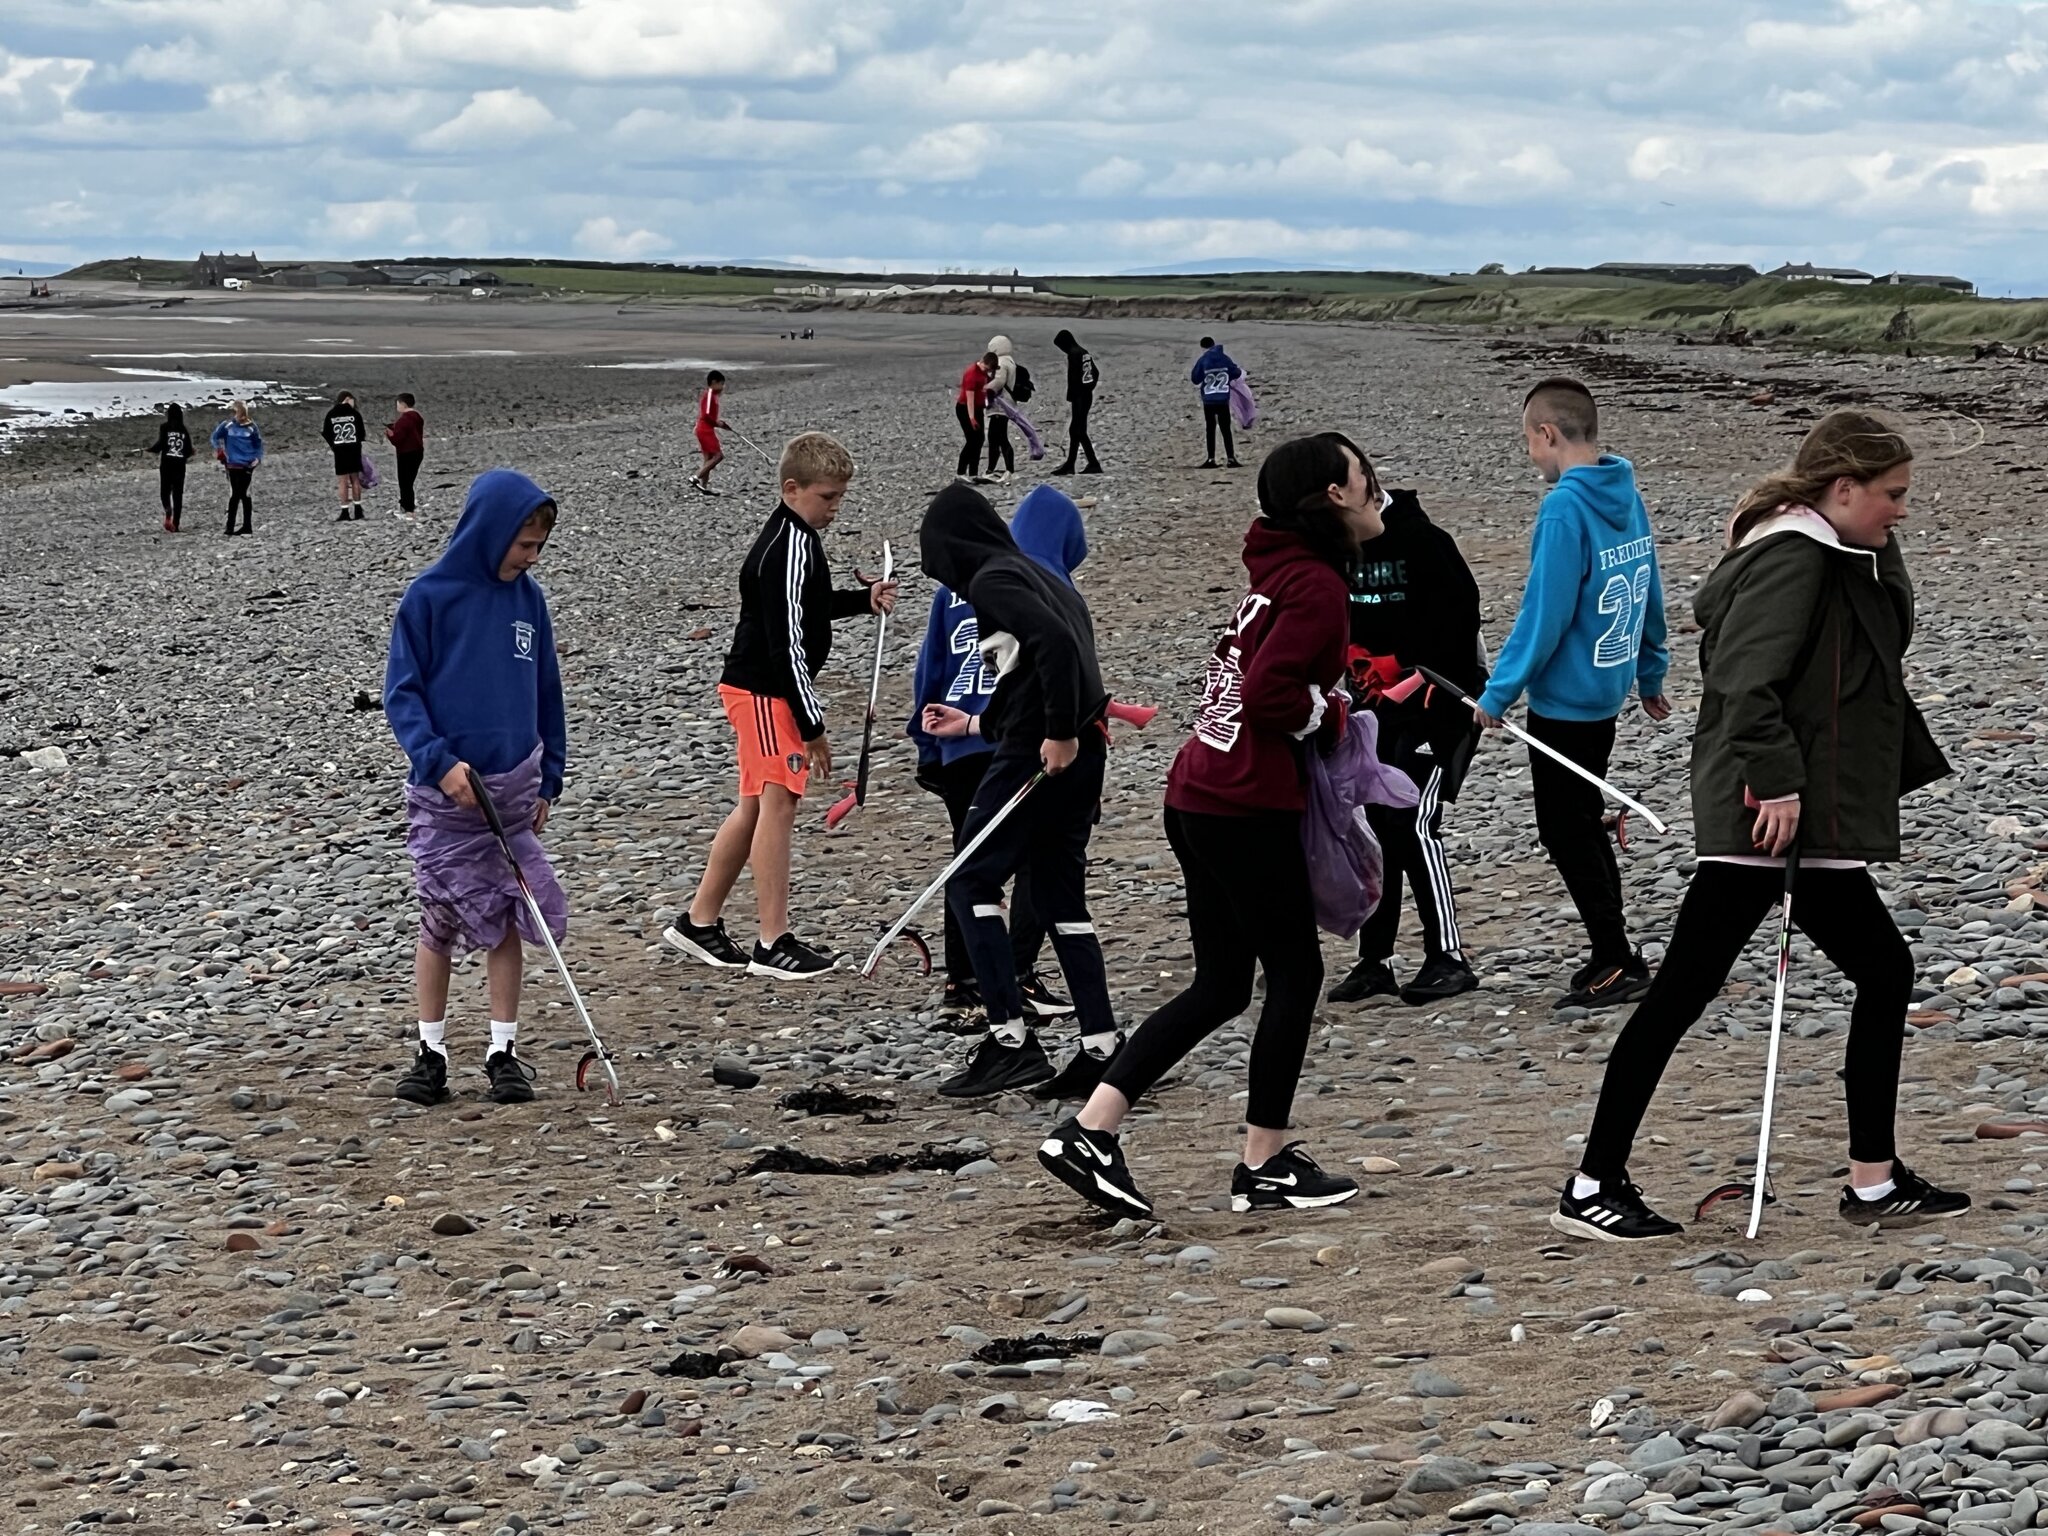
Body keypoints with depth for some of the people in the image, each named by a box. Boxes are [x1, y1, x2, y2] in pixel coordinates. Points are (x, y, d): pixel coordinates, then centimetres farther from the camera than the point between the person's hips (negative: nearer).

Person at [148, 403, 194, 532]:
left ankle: (168, 510, -26)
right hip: (180, 464, 2)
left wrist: (150, 449, 4)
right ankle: (176, 524, 2)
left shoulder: (164, 427, -2)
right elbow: (189, 450, 5)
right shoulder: (184, 430, 6)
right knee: (178, 494, 7)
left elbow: (160, 443, -13)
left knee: (165, 491, 6)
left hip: (166, 463, -2)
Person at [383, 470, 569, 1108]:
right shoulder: (429, 596, -8)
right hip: (444, 792, -3)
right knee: (441, 921, 4)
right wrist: (440, 761, -19)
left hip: (513, 788, 4)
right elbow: (401, 692, -8)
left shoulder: (527, 598, 5)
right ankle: (431, 1051, 15)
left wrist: (548, 779, 11)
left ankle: (504, 1050, 13)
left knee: (507, 921, 5)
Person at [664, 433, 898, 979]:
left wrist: (863, 600, 12)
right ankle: (774, 944, -5)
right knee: (778, 802, -8)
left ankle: (699, 921, 25)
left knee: (756, 806, 16)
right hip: (765, 691, -11)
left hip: (755, 688, 11)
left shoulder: (793, 537, 11)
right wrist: (812, 724, -19)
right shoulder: (790, 549, -21)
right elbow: (787, 642, -23)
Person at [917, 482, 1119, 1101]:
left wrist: (1060, 732, -23)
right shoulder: (1041, 577, 22)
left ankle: (1011, 1041, -4)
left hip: (1040, 755, -9)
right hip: (1080, 753, 9)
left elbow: (1055, 643, -24)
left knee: (969, 884, 0)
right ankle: (1101, 1048, 10)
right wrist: (973, 724, 33)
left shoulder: (993, 580, -7)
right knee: (1061, 897, 13)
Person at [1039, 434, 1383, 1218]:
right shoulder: (1317, 585, -13)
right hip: (1249, 807, -9)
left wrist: (1343, 681, 6)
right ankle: (1266, 1165, 12)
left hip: (1197, 798, 9)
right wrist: (1332, 714, -6)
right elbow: (1268, 696, -22)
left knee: (1220, 984, 13)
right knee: (1295, 972, 4)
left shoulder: (1280, 573, 17)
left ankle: (1089, 1131, 8)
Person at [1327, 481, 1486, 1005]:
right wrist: (1355, 654, -2)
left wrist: (1406, 670, -18)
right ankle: (1374, 961, 14)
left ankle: (1448, 958, -7)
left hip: (1441, 697, -8)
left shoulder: (1419, 540, -17)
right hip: (1381, 701, 8)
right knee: (1372, 824, 6)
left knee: (1413, 820, -14)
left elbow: (1458, 614, -19)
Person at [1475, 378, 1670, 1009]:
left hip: (1564, 696, -9)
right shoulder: (1627, 496, 4)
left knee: (1564, 832, 2)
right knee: (1584, 820, 20)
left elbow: (1544, 614, -22)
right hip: (1607, 690, 9)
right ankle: (1613, 951, 26)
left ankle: (1618, 965, 4)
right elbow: (1649, 594, 13)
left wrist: (1499, 692, -14)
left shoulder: (1565, 509, -22)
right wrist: (1651, 674, 23)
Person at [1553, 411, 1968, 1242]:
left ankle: (1875, 1181, 17)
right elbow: (1747, 680, -23)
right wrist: (1775, 779, -26)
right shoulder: (1791, 557, -14)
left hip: (1813, 828, 11)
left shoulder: (1838, 561, 18)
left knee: (1884, 973, 12)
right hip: (1762, 820, -11)